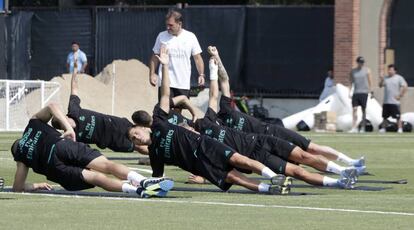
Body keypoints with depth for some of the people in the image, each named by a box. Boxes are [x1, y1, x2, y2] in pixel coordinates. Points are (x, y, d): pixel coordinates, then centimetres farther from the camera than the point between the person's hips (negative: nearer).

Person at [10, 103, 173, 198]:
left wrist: (36, 186, 42)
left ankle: (136, 189, -39)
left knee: (96, 178, -15)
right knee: (106, 165, -15)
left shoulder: (21, 157, 32)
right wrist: (69, 129, 19)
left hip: (52, 166, 0)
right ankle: (143, 181, -42)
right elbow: (52, 107, 20)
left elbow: (17, 187, 24)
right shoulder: (34, 123, 37)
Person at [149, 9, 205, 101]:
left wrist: (201, 75, -4)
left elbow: (197, 58, 6)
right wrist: (152, 74, 0)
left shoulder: (190, 37, 2)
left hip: (184, 84, 1)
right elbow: (155, 57, 8)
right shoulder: (162, 36, 2)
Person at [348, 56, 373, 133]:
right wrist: (349, 92, 4)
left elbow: (370, 82, 4)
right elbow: (351, 82, 13)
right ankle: (354, 127, -10)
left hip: (364, 92, -2)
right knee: (354, 109, -8)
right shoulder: (353, 71, 10)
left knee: (363, 110, 2)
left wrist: (371, 91, -2)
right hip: (355, 92, 2)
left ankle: (363, 127, 8)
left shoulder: (367, 70, 4)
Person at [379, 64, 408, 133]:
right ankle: (383, 128, 17)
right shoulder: (386, 78, 13)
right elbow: (380, 85, 9)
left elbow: (404, 87, -7)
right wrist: (381, 81, -11)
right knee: (385, 116, 10)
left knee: (398, 116, -6)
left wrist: (400, 96, -11)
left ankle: (400, 129, -2)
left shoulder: (399, 78, -3)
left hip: (395, 102, -5)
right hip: (386, 101, 5)